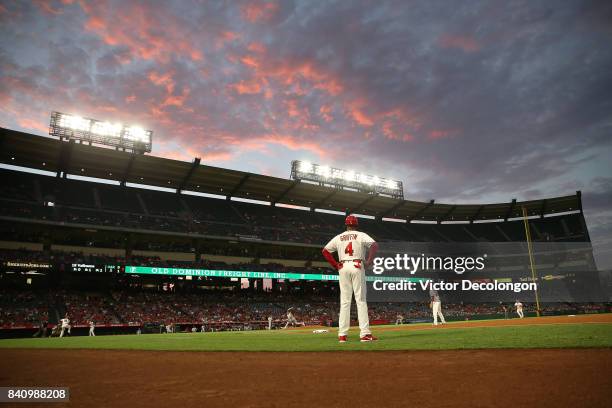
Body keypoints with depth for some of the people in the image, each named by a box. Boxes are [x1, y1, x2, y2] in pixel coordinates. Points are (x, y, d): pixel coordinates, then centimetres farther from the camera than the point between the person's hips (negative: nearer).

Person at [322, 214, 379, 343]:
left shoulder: (339, 237, 12)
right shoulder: (361, 235, 3)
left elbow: (325, 250, 10)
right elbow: (375, 245, -13)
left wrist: (335, 265, 10)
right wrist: (369, 261, -8)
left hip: (343, 268, 3)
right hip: (357, 266, -3)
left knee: (344, 301, 5)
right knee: (361, 300, -2)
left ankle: (342, 334, 3)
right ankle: (365, 333, -5)